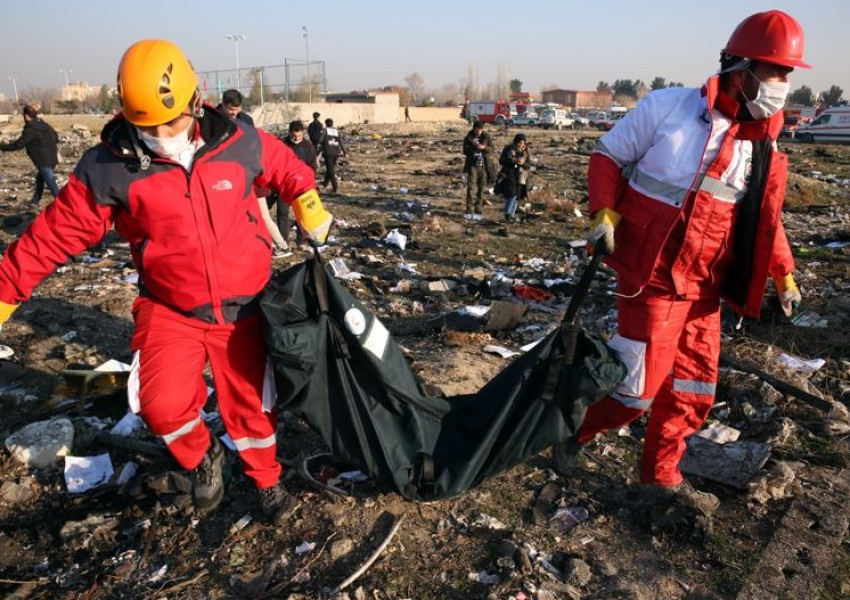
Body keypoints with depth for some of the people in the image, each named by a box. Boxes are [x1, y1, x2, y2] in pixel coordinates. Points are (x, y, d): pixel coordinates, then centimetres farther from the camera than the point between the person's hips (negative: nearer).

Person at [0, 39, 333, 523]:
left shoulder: (240, 143, -9)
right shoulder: (108, 168, -12)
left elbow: (289, 170, 11)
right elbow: (55, 234, -6)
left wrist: (310, 209, 3)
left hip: (243, 307, 1)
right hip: (170, 311, 0)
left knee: (251, 401, 10)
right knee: (163, 406, -15)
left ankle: (266, 478, 39)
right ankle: (203, 459, 21)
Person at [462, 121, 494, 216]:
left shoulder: (486, 137, 2)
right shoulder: (468, 138, -2)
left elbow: (491, 149, 2)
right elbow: (465, 151, -5)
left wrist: (483, 147, -18)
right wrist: (474, 147, -21)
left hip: (483, 166, 2)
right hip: (472, 165, -2)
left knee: (481, 188, 7)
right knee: (471, 187, -8)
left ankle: (478, 206, 17)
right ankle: (469, 207, -6)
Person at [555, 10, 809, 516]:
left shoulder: (763, 145, 7)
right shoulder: (670, 106, -10)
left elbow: (764, 218, 18)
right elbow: (608, 156, -2)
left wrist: (785, 275, 13)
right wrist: (605, 212, -16)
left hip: (704, 287, 7)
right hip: (654, 278, -7)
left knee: (694, 389, 13)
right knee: (640, 387, -3)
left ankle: (661, 476, 32)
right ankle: (572, 433, 24)